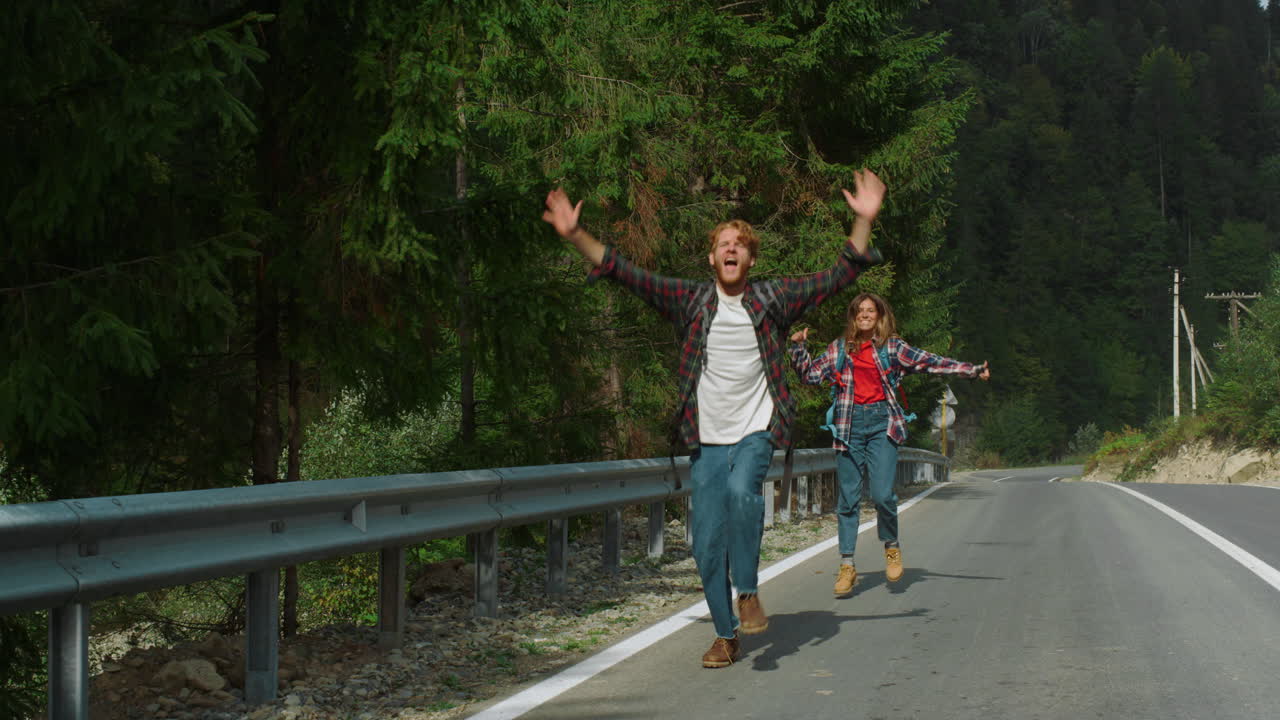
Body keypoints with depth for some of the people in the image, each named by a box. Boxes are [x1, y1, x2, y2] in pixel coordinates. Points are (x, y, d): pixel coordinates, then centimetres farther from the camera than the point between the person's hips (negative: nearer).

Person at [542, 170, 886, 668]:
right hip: (707, 439, 2)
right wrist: (574, 235, -11)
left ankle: (748, 594, -15)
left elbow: (839, 276, -1)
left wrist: (863, 222, -14)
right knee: (708, 544, 1)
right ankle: (725, 636, 18)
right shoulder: (690, 300, 5)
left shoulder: (773, 300, 3)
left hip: (756, 431, -2)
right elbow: (626, 273, 0)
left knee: (741, 490, -33)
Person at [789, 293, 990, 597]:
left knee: (883, 494, -14)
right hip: (849, 424, 2)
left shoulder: (892, 346, 9)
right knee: (848, 498, 1)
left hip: (881, 423, -2)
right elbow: (810, 374, 14)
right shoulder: (839, 348, 13)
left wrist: (972, 370, 1)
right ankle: (847, 565, 6)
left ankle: (891, 546, 13)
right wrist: (797, 346, 1)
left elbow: (930, 362, 6)